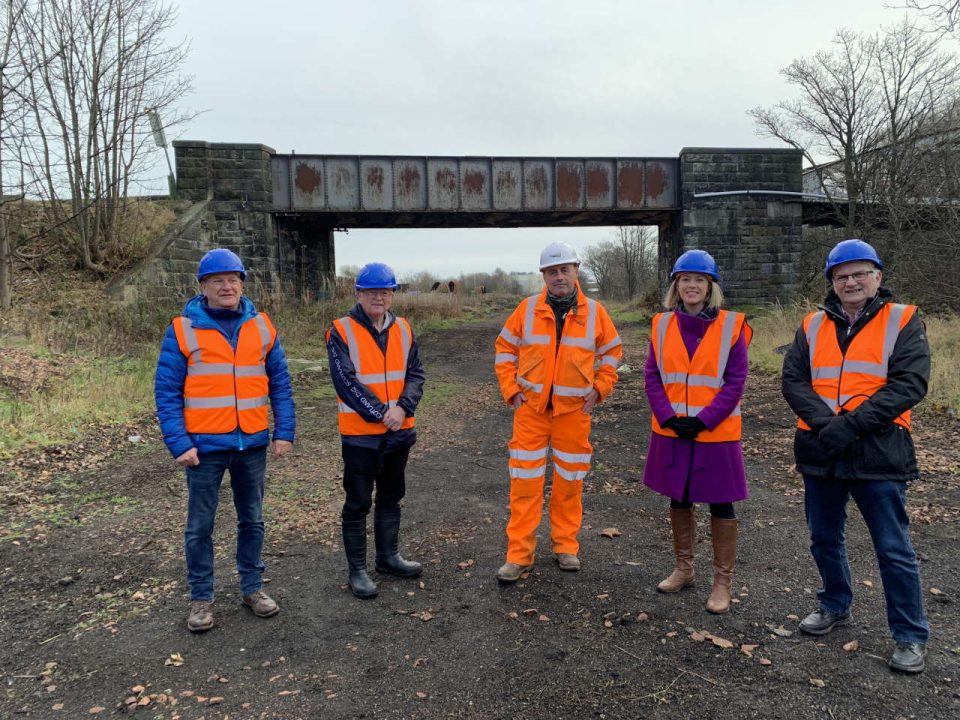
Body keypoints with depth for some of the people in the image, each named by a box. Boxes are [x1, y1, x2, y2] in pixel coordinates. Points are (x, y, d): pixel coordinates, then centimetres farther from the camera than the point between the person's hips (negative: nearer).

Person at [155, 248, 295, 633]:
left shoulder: (261, 326, 3)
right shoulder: (183, 329, -6)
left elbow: (280, 383, 5)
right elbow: (166, 391, -6)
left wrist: (284, 432, -1)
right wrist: (179, 443, -12)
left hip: (253, 444, 3)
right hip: (205, 446, -2)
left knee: (252, 520, 14)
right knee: (200, 526, 8)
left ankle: (252, 587, 30)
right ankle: (201, 598, 24)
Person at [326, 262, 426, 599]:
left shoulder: (403, 330, 5)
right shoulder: (341, 331, -10)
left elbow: (415, 373, 1)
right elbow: (346, 382, -17)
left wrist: (402, 408, -16)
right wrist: (381, 413, -19)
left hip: (399, 431, 5)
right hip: (360, 433, -5)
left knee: (391, 497, 18)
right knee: (358, 503, 5)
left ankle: (388, 556, 34)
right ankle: (357, 570, 17)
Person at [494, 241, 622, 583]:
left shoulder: (594, 312, -1)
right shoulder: (527, 309, -3)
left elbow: (612, 351, 11)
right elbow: (505, 348, 7)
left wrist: (600, 388, 3)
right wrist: (511, 389, 0)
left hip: (574, 410, 1)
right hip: (531, 408, 0)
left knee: (570, 480, 10)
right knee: (525, 481, 0)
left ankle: (566, 545, 27)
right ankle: (519, 553, 9)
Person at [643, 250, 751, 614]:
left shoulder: (731, 326, -6)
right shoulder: (662, 325, 2)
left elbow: (735, 382, -8)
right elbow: (652, 377, 1)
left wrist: (703, 421, -15)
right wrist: (669, 418, -12)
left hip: (716, 433, -3)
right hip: (671, 432, 3)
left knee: (720, 505, 7)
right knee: (678, 501, 15)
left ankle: (723, 581, 21)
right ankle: (683, 568, 33)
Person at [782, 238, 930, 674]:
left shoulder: (903, 322, -2)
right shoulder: (813, 326, 7)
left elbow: (909, 384, -13)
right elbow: (793, 379, -1)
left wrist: (852, 424, -21)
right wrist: (823, 421, -18)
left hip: (878, 454, -4)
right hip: (819, 451, 4)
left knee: (894, 550, 4)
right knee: (824, 539, 18)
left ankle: (910, 636, 21)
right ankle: (835, 606, 39)